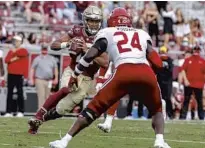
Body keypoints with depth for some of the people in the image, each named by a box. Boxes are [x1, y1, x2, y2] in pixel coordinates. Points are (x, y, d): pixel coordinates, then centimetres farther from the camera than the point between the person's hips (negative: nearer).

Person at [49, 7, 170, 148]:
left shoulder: (107, 33, 24)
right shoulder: (142, 34, 30)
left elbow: (91, 54, 13)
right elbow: (157, 63, 19)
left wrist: (75, 74, 24)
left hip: (124, 73, -2)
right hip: (146, 73, 2)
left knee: (94, 108, 11)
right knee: (157, 110, 26)